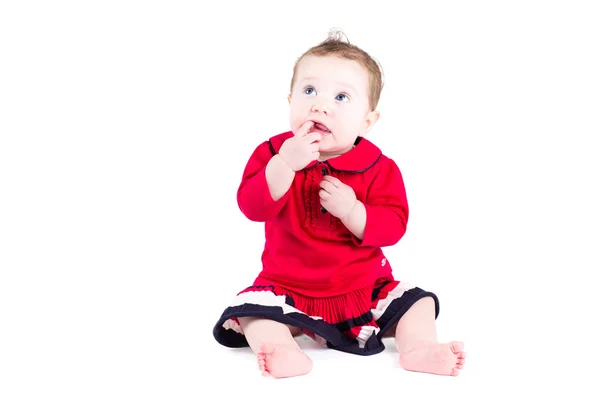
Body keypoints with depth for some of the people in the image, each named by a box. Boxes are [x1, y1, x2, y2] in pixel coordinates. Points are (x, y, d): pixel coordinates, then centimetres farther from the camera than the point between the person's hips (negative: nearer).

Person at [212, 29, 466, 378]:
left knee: (416, 301, -8)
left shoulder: (378, 167, -9)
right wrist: (284, 164, -36)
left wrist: (352, 211, -33)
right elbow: (252, 207, -21)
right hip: (289, 288, -1)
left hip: (364, 287, 1)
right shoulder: (274, 153, -8)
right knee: (252, 307, -23)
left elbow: (393, 227, -14)